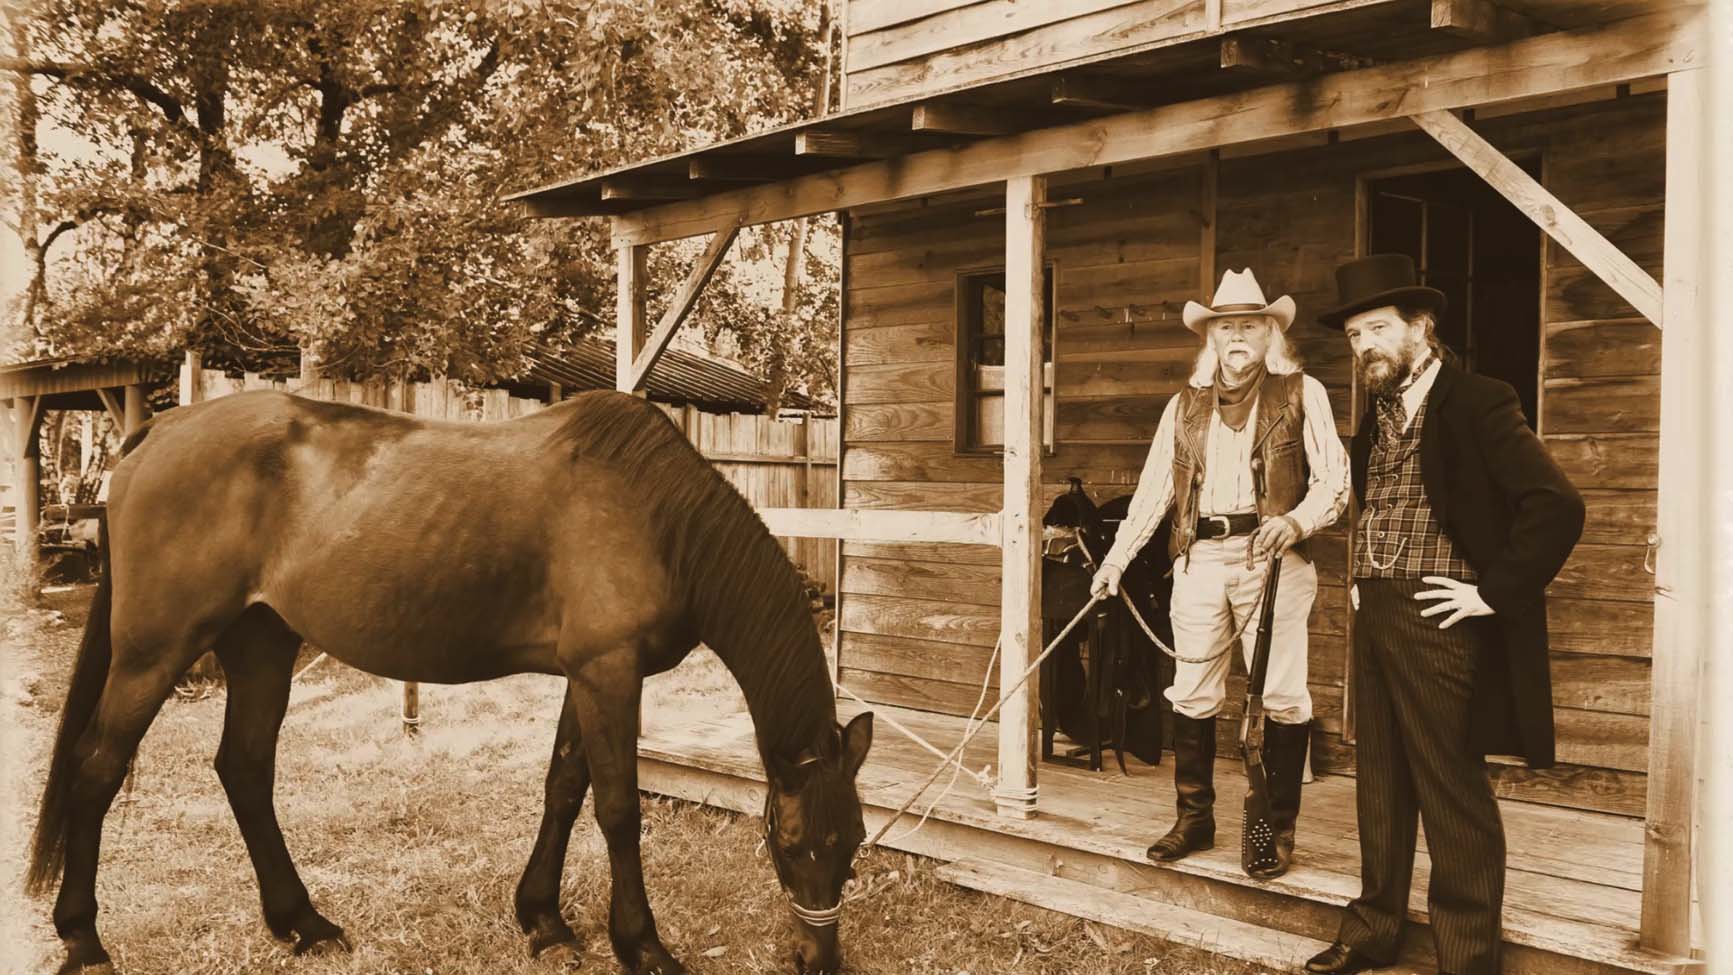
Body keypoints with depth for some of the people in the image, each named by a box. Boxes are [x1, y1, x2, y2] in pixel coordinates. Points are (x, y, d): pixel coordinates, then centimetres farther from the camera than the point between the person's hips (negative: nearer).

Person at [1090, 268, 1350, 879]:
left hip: (1273, 559, -3)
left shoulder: (1302, 394, 5)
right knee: (1192, 696, 6)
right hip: (1200, 559, 3)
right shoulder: (1185, 405, 15)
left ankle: (1277, 829, 10)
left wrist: (1297, 521, -19)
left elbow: (1334, 478, 0)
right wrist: (1116, 559, 10)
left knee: (1282, 697, -2)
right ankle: (1194, 818, 19)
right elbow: (1153, 489, 15)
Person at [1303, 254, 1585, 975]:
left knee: (1452, 795, 0)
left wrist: (1494, 593, -18)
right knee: (1381, 786, 15)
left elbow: (1558, 507, -19)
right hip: (1374, 618, 8)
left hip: (1437, 623, -8)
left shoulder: (1478, 404, -11)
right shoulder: (1378, 413, 13)